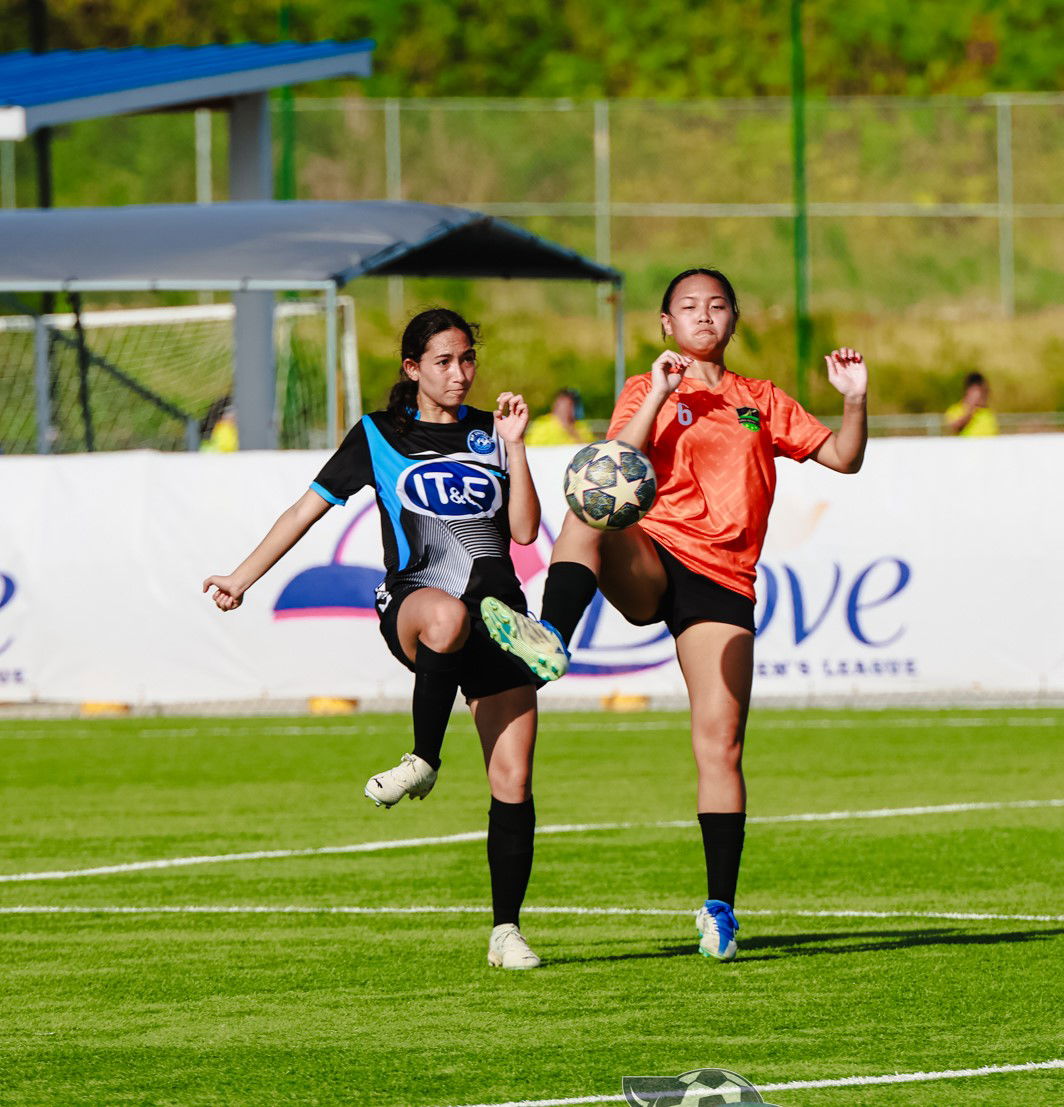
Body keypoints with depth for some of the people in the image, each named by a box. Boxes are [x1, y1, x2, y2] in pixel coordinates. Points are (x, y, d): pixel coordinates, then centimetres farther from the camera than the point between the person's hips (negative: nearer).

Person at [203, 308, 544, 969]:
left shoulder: (489, 433, 15)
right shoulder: (379, 437, 9)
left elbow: (524, 530, 8)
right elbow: (309, 508, 10)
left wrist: (514, 447, 0)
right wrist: (242, 578, 3)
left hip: (498, 611, 3)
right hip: (414, 601, -3)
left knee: (514, 781, -6)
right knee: (447, 616, -44)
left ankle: (506, 931, 4)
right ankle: (424, 762, -25)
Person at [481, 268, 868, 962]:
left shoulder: (762, 402, 21)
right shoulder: (646, 392, 13)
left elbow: (843, 458, 20)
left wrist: (855, 400, 3)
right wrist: (658, 398, -13)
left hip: (722, 584, 1)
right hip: (650, 561, -1)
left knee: (721, 745, -6)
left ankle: (721, 908, 1)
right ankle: (551, 639, -57)